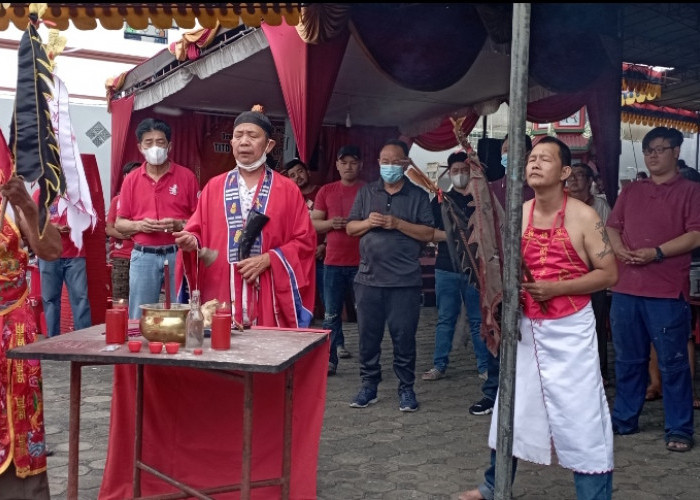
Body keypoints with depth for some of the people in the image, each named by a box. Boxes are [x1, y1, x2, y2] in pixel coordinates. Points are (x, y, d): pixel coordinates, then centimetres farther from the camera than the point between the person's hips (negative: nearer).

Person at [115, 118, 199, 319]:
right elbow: (119, 224, 11)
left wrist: (179, 225, -16)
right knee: (140, 318, 6)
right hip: (143, 257, 2)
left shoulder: (186, 176, 2)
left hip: (178, 255, -1)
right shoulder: (131, 180, 8)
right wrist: (138, 225, -9)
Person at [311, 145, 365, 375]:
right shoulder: (326, 191, 10)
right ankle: (329, 360, 12)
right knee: (331, 315, 5)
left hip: (362, 263, -2)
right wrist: (330, 223, -11)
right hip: (333, 262, 2)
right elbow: (313, 224, 9)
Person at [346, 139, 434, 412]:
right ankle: (369, 385, 21)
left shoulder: (418, 196, 3)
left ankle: (406, 388, 15)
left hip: (405, 280, -3)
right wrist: (367, 222, -9)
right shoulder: (366, 193, 12)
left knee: (404, 336, 2)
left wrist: (398, 223, -15)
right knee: (368, 335, 8)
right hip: (369, 278, 3)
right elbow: (350, 228, 11)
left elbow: (428, 234, -4)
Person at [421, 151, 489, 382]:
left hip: (475, 267, -1)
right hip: (447, 268, 1)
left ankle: (484, 367, 10)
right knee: (445, 319, 7)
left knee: (478, 319, 2)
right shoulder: (441, 200, 10)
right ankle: (439, 365, 13)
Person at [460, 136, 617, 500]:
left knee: (582, 418, -3)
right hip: (526, 326, 5)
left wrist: (555, 288, -20)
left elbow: (608, 273, -11)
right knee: (511, 409, 16)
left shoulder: (583, 217, -10)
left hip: (570, 329, -5)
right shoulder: (517, 215, 4)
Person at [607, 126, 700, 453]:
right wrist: (619, 249, -6)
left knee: (673, 362, 0)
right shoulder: (630, 192, 17)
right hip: (626, 288, 5)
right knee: (628, 359, 13)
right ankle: (624, 419, 25)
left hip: (668, 291, -5)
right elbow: (612, 227, 15)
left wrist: (656, 253, -16)